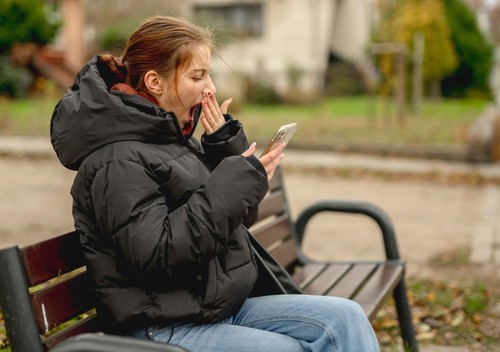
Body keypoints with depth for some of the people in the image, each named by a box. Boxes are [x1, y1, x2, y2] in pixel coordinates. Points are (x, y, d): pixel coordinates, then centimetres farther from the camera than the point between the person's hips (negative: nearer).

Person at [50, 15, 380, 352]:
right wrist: (235, 182, -21)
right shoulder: (117, 161, -15)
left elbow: (238, 217, 17)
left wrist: (227, 146, 0)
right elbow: (155, 254, -25)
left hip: (222, 306, 8)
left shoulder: (174, 137, 12)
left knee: (345, 317, -6)